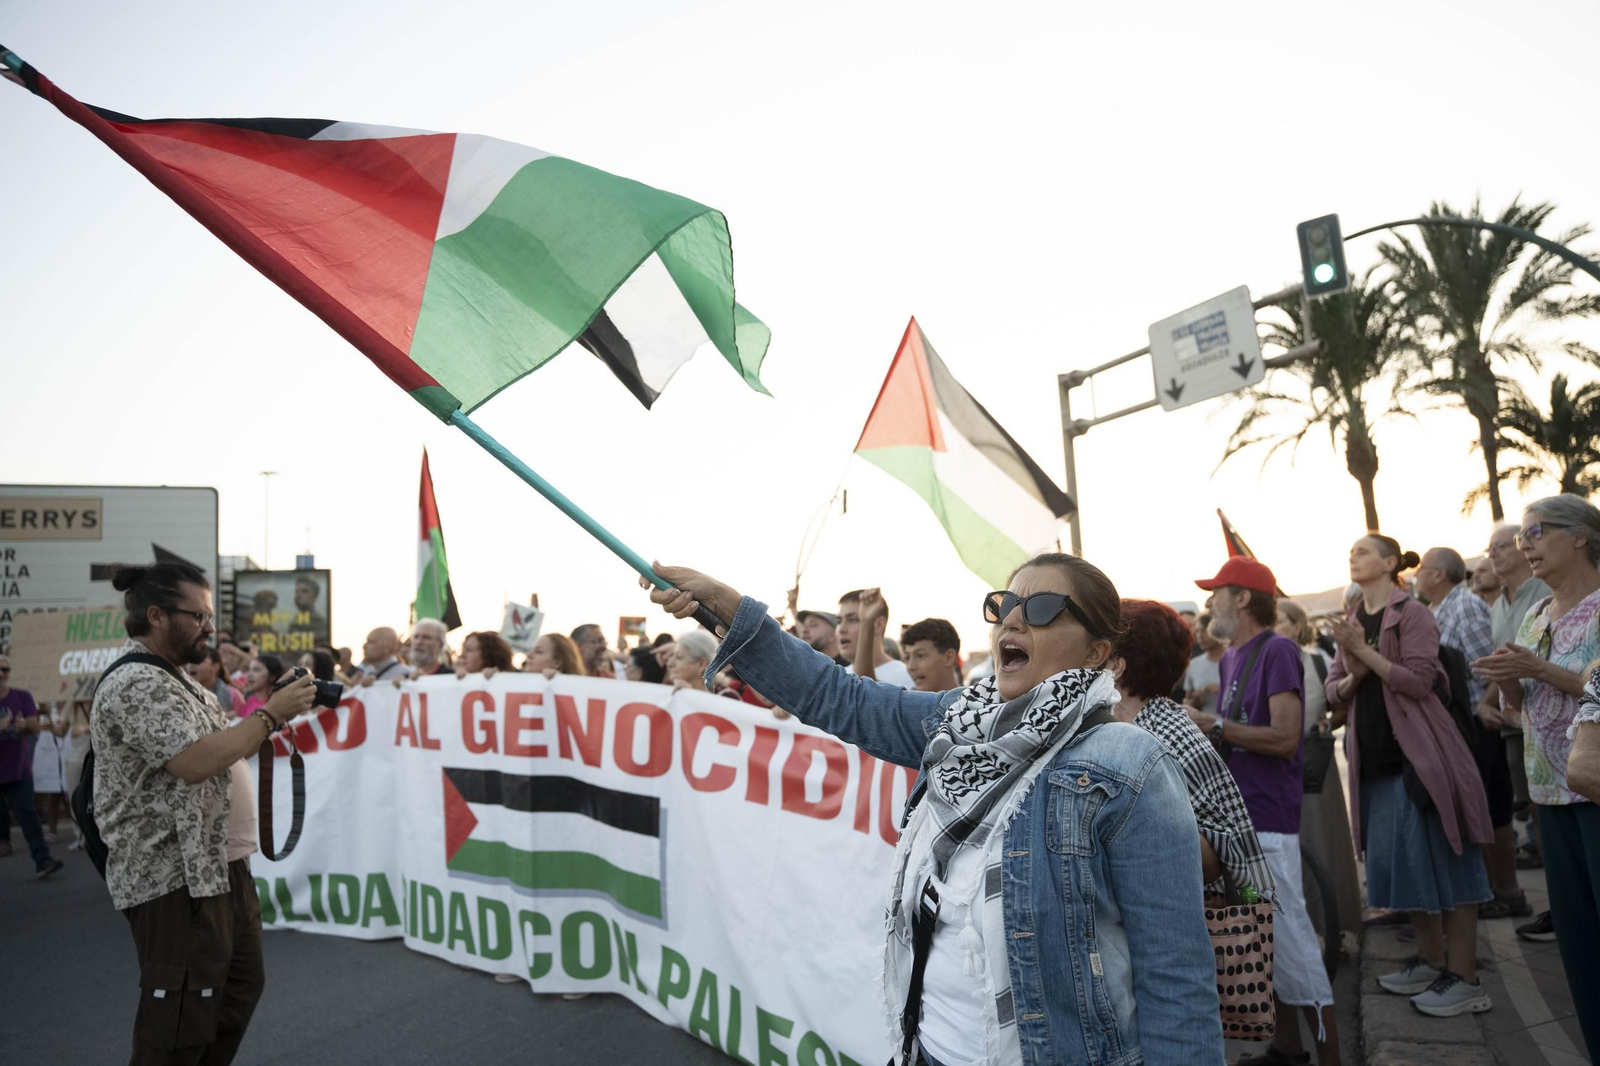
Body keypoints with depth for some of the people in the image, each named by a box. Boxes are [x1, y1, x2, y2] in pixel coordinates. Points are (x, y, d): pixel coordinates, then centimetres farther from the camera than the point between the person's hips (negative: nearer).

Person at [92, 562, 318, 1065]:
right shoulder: (135, 684, -17)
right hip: (175, 880, -10)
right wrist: (272, 714, -20)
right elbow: (196, 762, -28)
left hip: (221, 868, 10)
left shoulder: (174, 679, 16)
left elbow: (221, 744, 20)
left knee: (240, 987, 20)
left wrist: (280, 707, 5)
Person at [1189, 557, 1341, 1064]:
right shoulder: (1229, 658, 14)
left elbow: (1284, 738, -20)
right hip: (1236, 815, 9)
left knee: (1289, 935, -3)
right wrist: (1198, 727, 2)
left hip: (1268, 817, -9)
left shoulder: (1277, 651, -12)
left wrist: (1212, 725, -17)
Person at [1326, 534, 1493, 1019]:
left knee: (1444, 859, -3)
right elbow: (1334, 691, 10)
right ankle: (1431, 959, 27)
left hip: (1419, 754, -7)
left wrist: (1363, 651, -19)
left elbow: (1418, 680, -18)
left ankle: (1464, 978, 4)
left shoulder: (1412, 614, -7)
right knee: (1399, 861, 13)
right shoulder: (1350, 623, 13)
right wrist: (1352, 675, -10)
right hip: (1376, 759, 7)